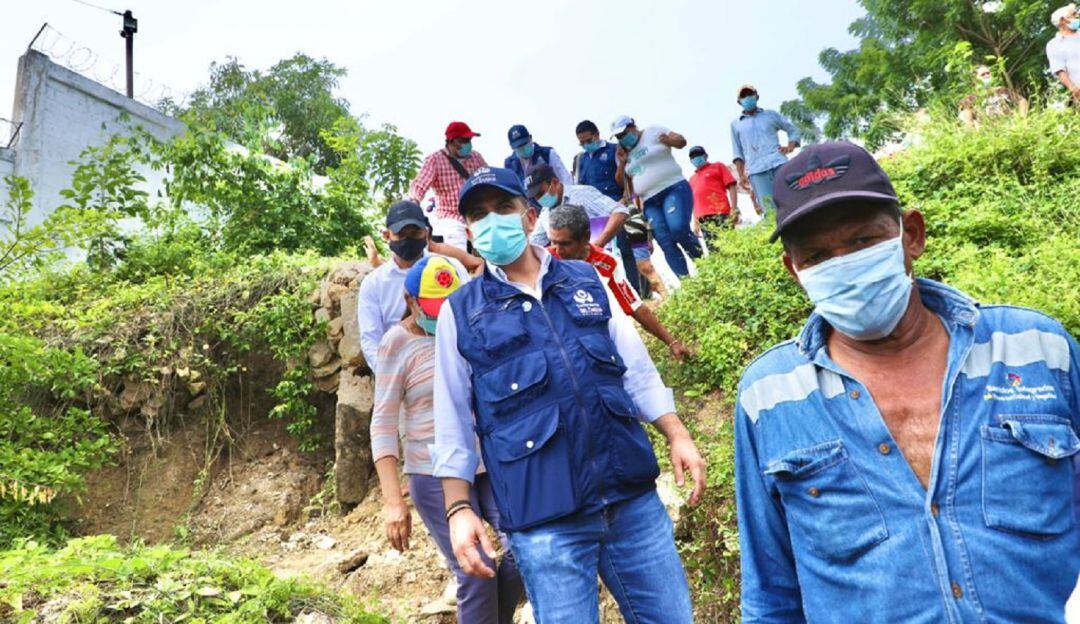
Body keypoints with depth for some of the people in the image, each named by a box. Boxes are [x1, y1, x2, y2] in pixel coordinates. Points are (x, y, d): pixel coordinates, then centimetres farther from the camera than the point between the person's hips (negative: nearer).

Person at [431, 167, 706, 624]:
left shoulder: (586, 279, 10)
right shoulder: (460, 312, 3)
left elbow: (637, 370, 13)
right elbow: (453, 424, 4)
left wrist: (676, 435, 5)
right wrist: (459, 509, -3)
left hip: (633, 497, 3)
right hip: (543, 518, -2)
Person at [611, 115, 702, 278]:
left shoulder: (653, 132, 6)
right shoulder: (623, 152, 19)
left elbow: (682, 141, 3)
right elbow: (621, 183, 19)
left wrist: (669, 140, -19)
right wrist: (622, 162, 3)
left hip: (674, 188, -5)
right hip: (650, 202, 5)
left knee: (678, 228, -29)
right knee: (667, 244, -10)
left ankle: (703, 262, -7)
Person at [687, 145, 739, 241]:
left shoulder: (717, 167, 15)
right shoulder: (692, 179, 26)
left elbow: (732, 187, 5)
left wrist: (734, 209, -7)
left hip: (720, 213, -4)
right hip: (703, 219, 4)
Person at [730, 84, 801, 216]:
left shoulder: (771, 115, 18)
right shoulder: (735, 124, 18)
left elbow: (793, 130, 22)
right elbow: (738, 153, 16)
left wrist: (790, 146, 2)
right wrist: (741, 175, 5)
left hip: (779, 163, 1)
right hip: (756, 170, -1)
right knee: (770, 210, -11)